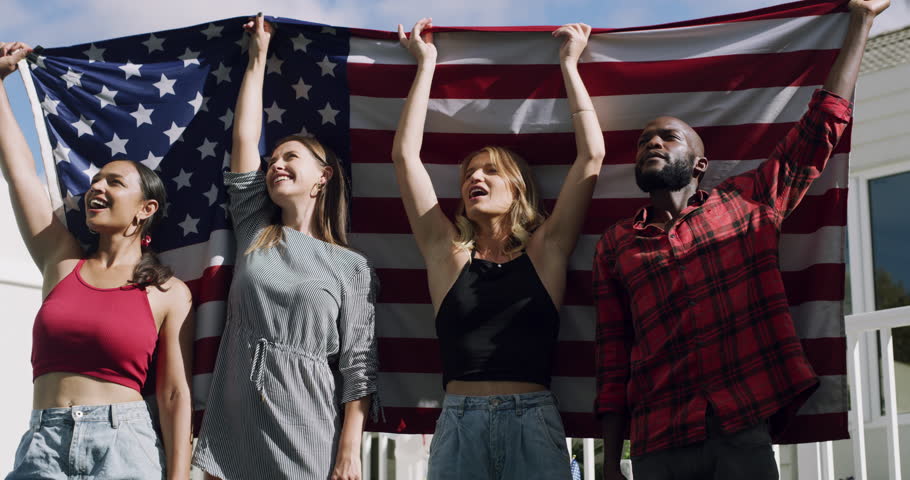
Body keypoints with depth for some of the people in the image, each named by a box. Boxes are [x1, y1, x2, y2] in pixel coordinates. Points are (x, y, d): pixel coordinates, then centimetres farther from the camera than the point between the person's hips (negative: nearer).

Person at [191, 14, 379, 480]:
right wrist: (259, 56, 17)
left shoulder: (351, 267, 4)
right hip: (234, 436, 3)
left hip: (307, 443, -3)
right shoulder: (254, 236, 12)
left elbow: (358, 367, -2)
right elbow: (244, 136, 10)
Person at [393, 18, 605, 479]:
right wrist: (426, 64, 14)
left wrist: (569, 64, 14)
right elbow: (405, 154, 8)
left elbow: (591, 155, 7)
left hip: (533, 421, -1)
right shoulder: (449, 252, 11)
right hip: (458, 421, 1)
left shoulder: (544, 251, 9)